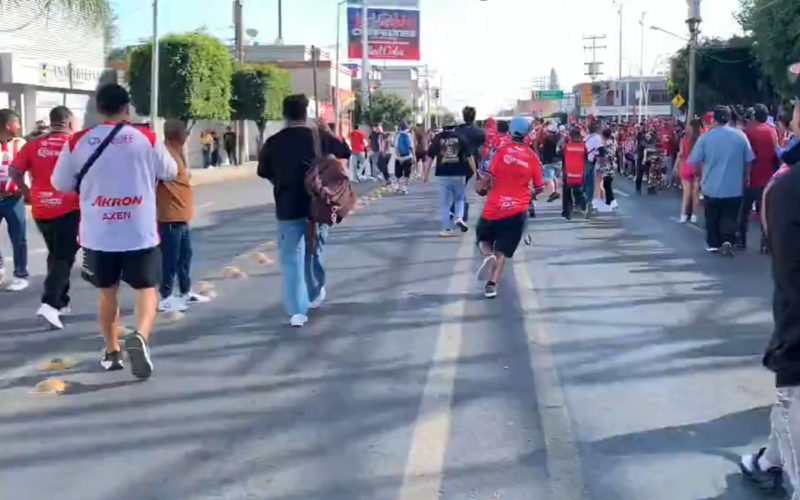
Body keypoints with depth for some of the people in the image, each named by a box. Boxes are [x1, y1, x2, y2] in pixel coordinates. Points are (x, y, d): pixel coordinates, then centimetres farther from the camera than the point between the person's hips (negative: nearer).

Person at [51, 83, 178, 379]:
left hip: (98, 235, 2)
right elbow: (170, 173, 10)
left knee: (108, 292, 18)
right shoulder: (146, 139, -5)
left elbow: (61, 184, 9)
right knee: (147, 289, 8)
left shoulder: (77, 142, -2)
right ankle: (140, 337, -18)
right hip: (140, 233, -2)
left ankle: (112, 352, 26)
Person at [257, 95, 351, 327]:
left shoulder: (273, 142, -5)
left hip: (288, 208, -2)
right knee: (314, 251, 22)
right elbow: (345, 152, 10)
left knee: (292, 260, -1)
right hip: (317, 205, 2)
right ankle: (315, 294, 40)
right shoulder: (319, 136, -3)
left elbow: (263, 172, 7)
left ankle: (297, 312, -9)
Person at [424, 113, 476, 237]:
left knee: (444, 203, 7)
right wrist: (475, 171, 8)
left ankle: (447, 229, 7)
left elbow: (430, 157, -2)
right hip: (459, 174, 1)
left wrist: (426, 173, 6)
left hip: (443, 175, 0)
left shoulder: (438, 138, -2)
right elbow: (469, 156, -1)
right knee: (459, 198, 20)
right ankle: (459, 217, -5)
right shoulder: (460, 138, -2)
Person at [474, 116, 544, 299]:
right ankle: (492, 283, -7)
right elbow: (540, 188, 2)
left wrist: (480, 186, 8)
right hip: (518, 210, 1)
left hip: (494, 207, -1)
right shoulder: (532, 156, -1)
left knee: (483, 238, 21)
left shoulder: (502, 150, -6)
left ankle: (487, 255, -10)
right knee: (502, 251, 9)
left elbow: (489, 177, -12)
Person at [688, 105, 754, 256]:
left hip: (712, 185, 0)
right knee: (730, 216, 6)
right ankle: (727, 240, -13)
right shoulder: (740, 135, -5)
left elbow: (695, 162, -4)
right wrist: (745, 177, 16)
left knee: (712, 217, 14)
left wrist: (701, 174, 16)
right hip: (734, 187, 0)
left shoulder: (705, 137, -8)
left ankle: (714, 244, 21)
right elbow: (748, 161, 0)